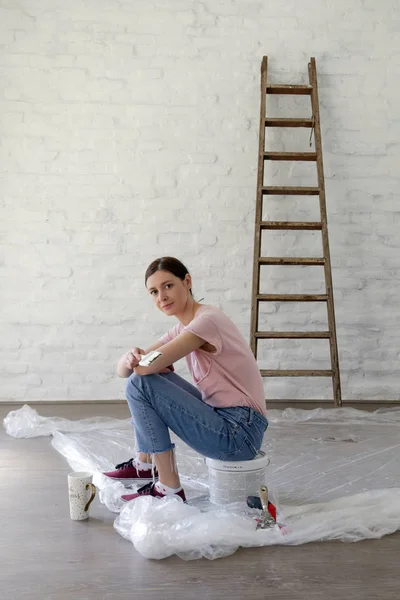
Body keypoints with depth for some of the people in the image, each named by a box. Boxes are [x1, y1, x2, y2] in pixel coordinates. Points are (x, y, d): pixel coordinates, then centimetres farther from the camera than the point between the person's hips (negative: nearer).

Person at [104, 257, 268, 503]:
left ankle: (168, 488, -6)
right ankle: (144, 464, 18)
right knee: (148, 378, 13)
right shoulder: (182, 328, 11)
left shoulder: (207, 320, -17)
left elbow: (145, 368, -23)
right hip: (222, 419, 9)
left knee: (141, 383, -14)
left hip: (239, 432, -9)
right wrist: (130, 359, -18)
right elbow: (123, 370, 5)